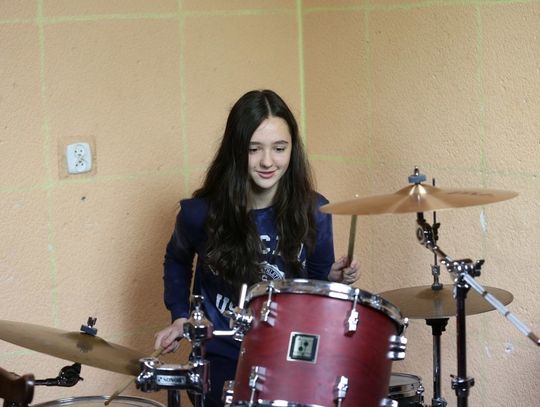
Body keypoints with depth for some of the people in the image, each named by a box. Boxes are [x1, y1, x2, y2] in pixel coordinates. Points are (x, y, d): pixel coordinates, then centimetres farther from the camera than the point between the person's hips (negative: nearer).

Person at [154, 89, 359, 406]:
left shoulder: (313, 213, -6)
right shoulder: (200, 213, -9)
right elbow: (177, 260, 13)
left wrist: (335, 279, -12)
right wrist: (180, 317, 4)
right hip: (223, 356, -1)